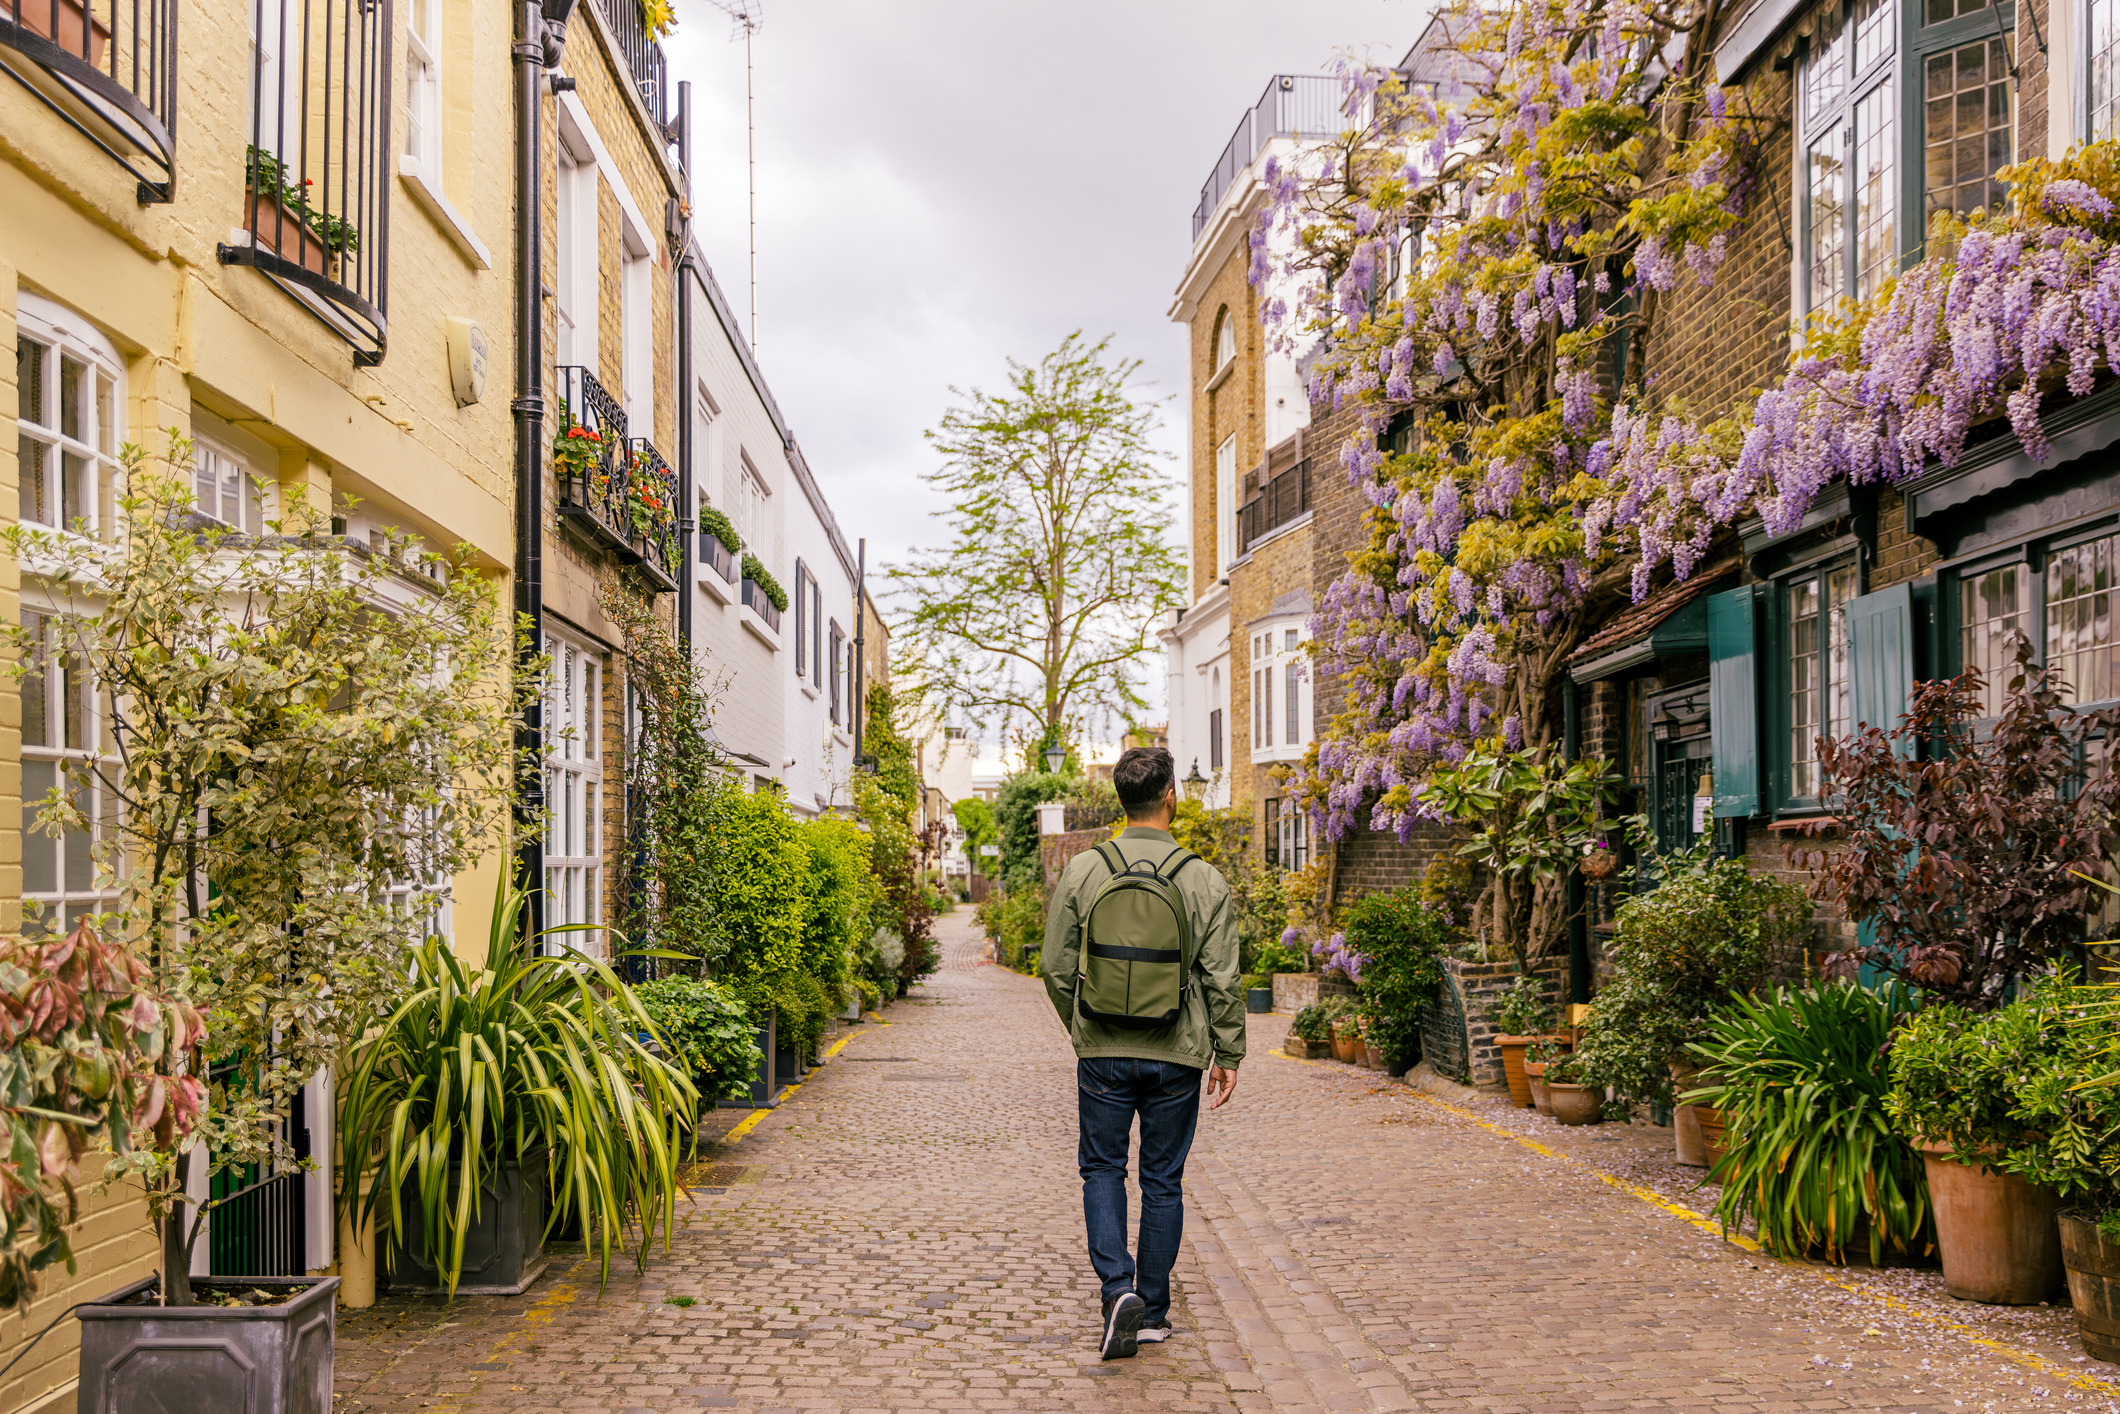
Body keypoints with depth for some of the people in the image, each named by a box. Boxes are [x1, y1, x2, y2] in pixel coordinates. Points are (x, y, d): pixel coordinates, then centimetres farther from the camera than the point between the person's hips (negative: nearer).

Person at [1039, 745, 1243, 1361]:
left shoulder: (1082, 872, -5)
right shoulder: (1204, 881, -7)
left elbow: (1056, 968, -1)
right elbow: (1221, 980, -6)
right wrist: (1228, 1054, 6)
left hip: (1103, 1052, 0)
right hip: (1176, 1056, 0)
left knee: (1102, 1169, 14)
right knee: (1163, 1181, 11)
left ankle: (1118, 1288, -3)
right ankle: (1153, 1313, 19)